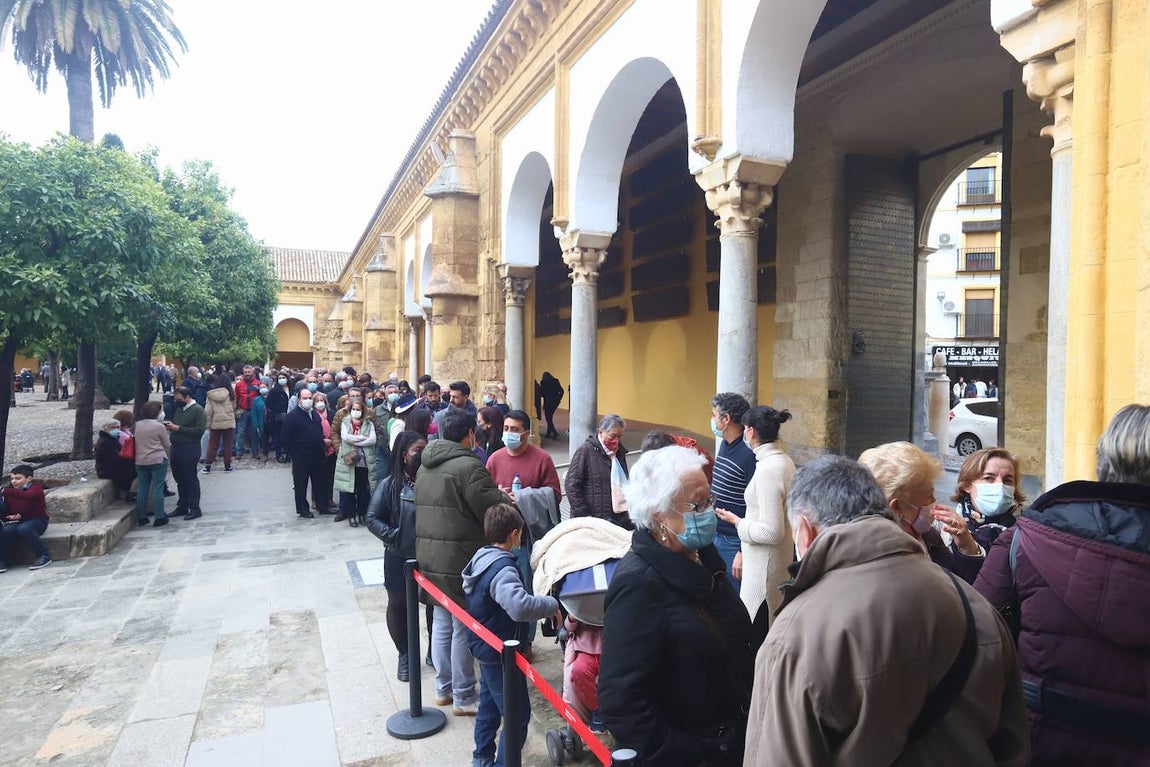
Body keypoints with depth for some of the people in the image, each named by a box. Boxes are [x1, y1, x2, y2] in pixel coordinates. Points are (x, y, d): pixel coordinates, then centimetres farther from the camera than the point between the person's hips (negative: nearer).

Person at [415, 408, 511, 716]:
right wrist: (507, 499, 2)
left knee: (442, 623, 19)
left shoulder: (425, 466, 10)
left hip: (430, 559, 8)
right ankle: (463, 697, 17)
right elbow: (493, 509, -20)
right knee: (464, 628, 4)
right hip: (460, 562, -8)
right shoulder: (468, 466, -18)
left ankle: (443, 688, 32)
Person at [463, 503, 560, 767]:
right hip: (501, 654, -10)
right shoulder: (502, 569, -28)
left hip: (485, 649, 10)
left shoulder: (481, 558, 1)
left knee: (490, 706, 25)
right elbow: (520, 606, -44)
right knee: (518, 714, 3)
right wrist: (552, 605, -29)